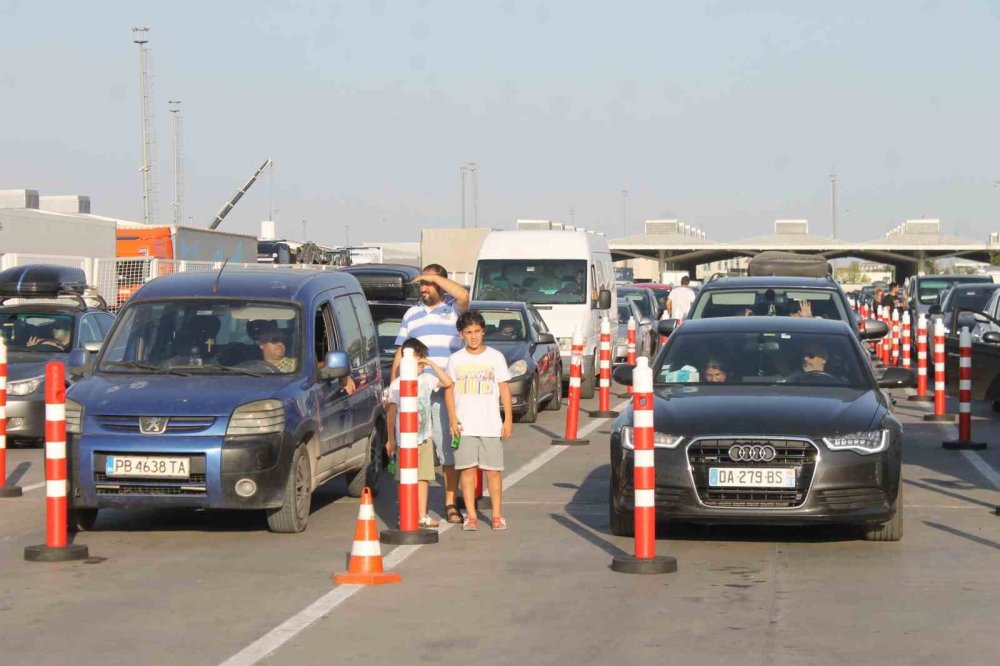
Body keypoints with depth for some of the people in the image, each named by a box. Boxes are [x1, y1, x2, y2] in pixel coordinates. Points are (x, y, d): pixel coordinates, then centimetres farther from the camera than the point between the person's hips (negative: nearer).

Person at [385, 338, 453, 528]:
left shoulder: (427, 379, 6)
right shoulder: (397, 384, -7)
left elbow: (448, 382, 4)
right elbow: (392, 412, -7)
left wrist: (433, 365, -3)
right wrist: (390, 439, -8)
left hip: (425, 437, 5)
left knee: (423, 477, 7)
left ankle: (423, 515, 13)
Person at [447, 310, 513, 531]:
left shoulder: (495, 357, 4)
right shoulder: (456, 359, 6)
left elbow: (504, 389, 6)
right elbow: (450, 390, 8)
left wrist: (508, 419, 0)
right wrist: (453, 418, -4)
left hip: (491, 425, -1)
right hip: (464, 426, 1)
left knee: (493, 470, 1)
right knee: (467, 470, 0)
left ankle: (497, 515, 9)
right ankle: (471, 516, 6)